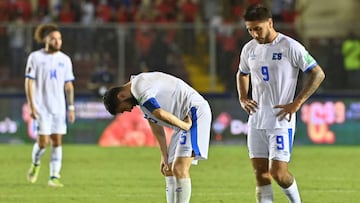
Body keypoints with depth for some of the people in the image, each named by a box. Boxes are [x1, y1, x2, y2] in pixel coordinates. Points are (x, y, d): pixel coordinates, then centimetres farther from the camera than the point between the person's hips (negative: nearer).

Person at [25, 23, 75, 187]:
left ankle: (54, 177, 0)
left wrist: (71, 108, 6)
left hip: (59, 108, 3)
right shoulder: (35, 57, -1)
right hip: (41, 107, -3)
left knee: (57, 142, -2)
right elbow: (29, 82, -2)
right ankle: (35, 164, 21)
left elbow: (68, 85, 12)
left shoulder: (65, 60, 9)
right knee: (43, 141, -8)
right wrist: (31, 106, -10)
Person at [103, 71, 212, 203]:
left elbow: (160, 114, -29)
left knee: (179, 169, -17)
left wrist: (186, 126, -15)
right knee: (169, 171, 10)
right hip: (184, 120, 11)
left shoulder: (139, 88, -15)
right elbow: (154, 124, 21)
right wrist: (165, 156, 18)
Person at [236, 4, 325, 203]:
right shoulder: (249, 49, 8)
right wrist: (243, 99, 10)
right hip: (256, 121, 6)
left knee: (278, 172, -10)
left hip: (281, 121, -6)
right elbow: (242, 74, 28)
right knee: (260, 173, 3)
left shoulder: (290, 47, -11)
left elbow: (318, 74, -8)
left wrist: (296, 104, -12)